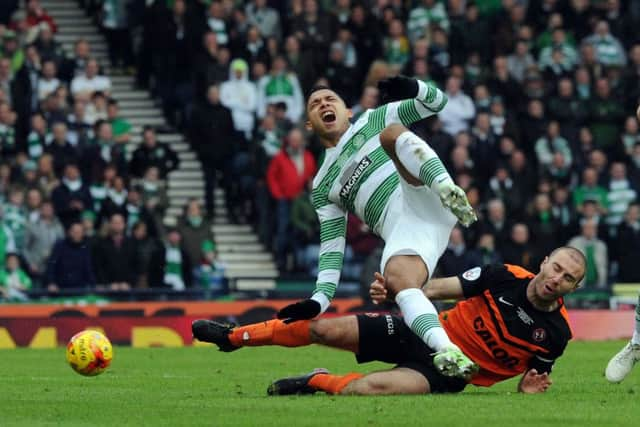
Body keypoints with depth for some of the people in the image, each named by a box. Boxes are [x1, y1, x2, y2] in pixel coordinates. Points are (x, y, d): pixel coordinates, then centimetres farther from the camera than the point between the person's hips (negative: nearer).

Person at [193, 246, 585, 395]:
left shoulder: (556, 333, -13)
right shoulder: (506, 277, -10)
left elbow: (535, 374, 3)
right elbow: (441, 288, -1)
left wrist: (530, 386, -21)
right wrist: (397, 290, -15)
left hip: (447, 374, -3)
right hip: (424, 334, 3)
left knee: (366, 388, -30)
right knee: (325, 329, -1)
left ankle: (317, 382, 4)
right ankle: (233, 337, 19)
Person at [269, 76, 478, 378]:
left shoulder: (372, 122, 26)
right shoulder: (323, 187, 28)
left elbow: (435, 102, 16)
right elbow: (331, 245, 23)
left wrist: (412, 89, -8)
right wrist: (319, 299, 8)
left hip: (425, 199, -2)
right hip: (401, 227, 2)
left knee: (391, 134, -25)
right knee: (396, 278, -33)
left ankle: (449, 194, -47)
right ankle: (448, 353, -50)